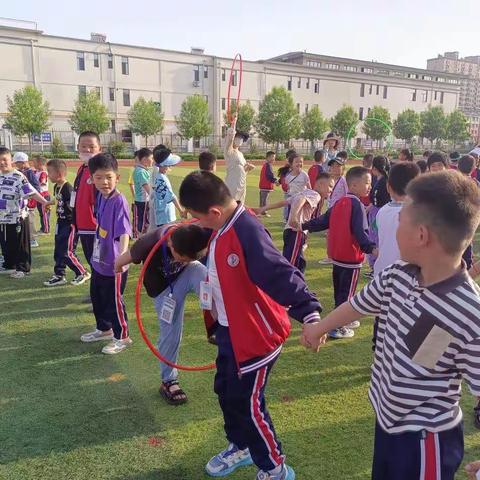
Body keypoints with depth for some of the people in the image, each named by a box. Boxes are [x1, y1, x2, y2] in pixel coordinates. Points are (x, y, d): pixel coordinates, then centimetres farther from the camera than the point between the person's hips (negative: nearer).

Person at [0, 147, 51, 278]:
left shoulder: (19, 177, -14)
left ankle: (23, 268, 16)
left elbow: (31, 192, -21)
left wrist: (45, 202, -32)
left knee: (20, 245, 5)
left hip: (18, 218, -6)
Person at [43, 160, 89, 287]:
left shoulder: (68, 188, -21)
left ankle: (82, 273, 13)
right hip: (61, 224, 9)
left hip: (70, 224, -9)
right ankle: (59, 276, 24)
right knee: (58, 251, 13)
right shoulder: (56, 187, 7)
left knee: (66, 253, -4)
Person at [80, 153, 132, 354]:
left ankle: (122, 337, 25)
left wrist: (123, 254, -43)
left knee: (114, 301, 6)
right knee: (97, 297, 23)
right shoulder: (101, 197, 2)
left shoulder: (119, 201, -22)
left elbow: (124, 232, -29)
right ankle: (104, 329, 44)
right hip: (99, 259, 9)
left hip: (114, 264, -9)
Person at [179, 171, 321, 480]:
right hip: (230, 330, 9)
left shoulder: (248, 233, -29)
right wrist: (213, 307, 25)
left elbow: (282, 275, -37)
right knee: (226, 390, 21)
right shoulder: (222, 228, 0)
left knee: (247, 402, 5)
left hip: (256, 334, -9)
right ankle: (241, 447, 45)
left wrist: (309, 313, -46)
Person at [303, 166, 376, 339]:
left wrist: (304, 226, 20)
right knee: (346, 293, 2)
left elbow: (322, 221, 10)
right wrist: (371, 248, -36)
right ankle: (337, 328, 8)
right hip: (351, 258, -8)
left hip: (336, 255, 8)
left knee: (340, 290, 20)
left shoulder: (339, 203, 7)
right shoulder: (357, 205, -17)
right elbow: (360, 232, -27)